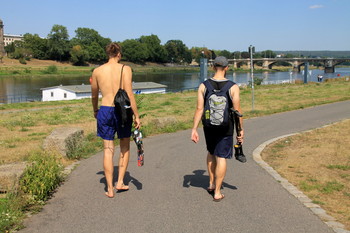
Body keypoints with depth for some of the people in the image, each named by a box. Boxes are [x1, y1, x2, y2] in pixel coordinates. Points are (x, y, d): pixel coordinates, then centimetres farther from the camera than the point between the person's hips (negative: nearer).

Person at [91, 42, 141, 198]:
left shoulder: (97, 71, 5)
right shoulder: (125, 69, -5)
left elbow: (94, 95, 16)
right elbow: (129, 94, -12)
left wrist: (95, 110, 33)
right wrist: (136, 116, -7)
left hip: (105, 111, 2)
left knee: (108, 149, 7)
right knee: (125, 147, 19)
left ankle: (110, 189, 12)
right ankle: (120, 182, 18)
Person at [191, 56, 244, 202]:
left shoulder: (203, 86, -5)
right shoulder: (233, 87, -10)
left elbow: (199, 109, -8)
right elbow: (237, 111, -8)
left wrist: (194, 129, -5)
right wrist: (241, 130, 1)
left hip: (209, 127, 3)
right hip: (226, 128, -3)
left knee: (211, 153, 24)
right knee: (221, 158, 4)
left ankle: (211, 184, 33)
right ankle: (217, 192, 9)